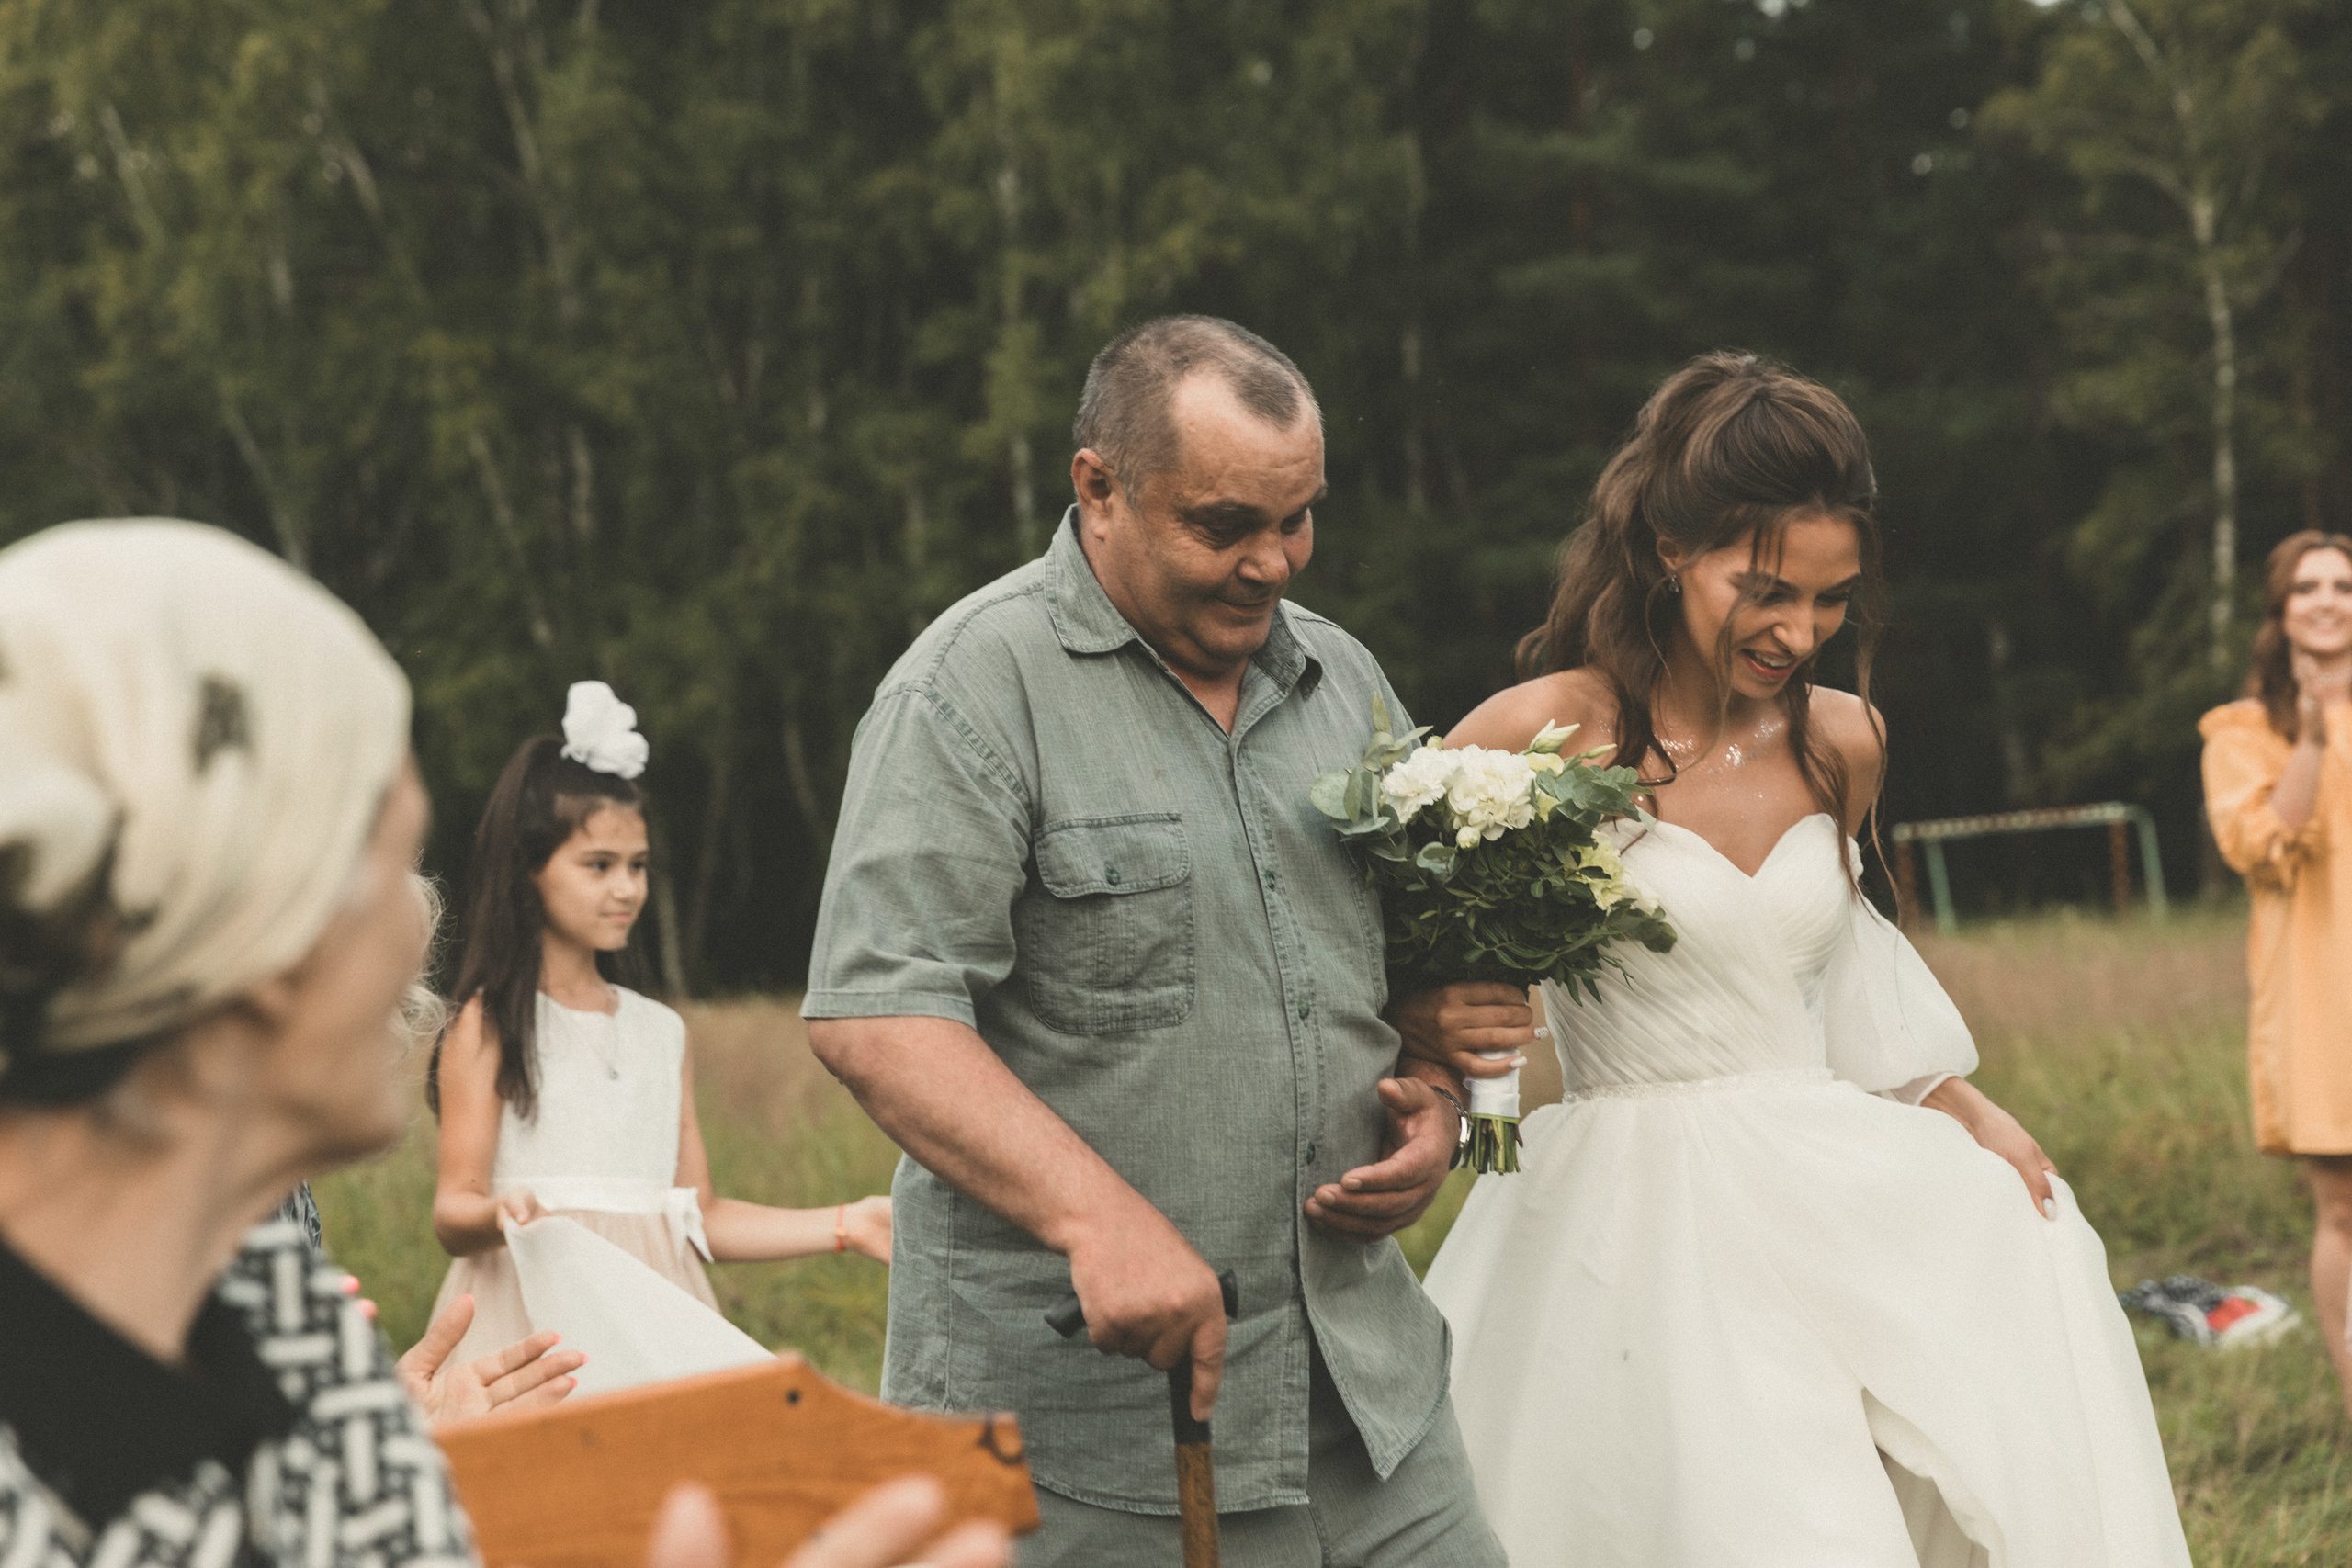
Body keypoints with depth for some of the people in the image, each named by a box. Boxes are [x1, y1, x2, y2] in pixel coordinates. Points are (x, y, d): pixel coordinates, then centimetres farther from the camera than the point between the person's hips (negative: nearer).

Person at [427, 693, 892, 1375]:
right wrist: (500, 1211, -27)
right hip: (538, 1321, -4)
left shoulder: (662, 1032, 15)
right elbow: (453, 1215, -5)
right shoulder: (490, 1025, 0)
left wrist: (843, 1225, 9)